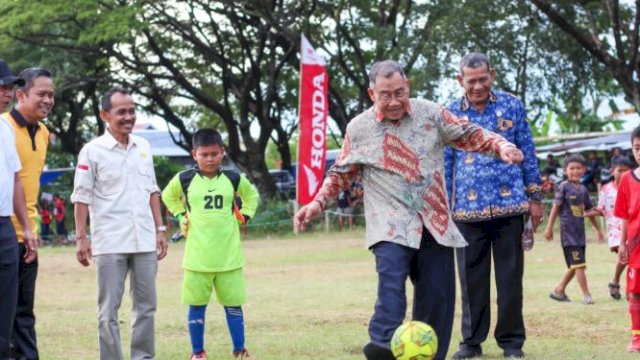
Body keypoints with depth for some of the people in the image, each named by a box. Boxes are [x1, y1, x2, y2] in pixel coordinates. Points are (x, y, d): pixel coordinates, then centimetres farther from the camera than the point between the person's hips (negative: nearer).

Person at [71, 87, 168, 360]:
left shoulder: (143, 147, 10)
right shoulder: (92, 151, -4)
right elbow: (82, 197, -5)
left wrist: (160, 229, 10)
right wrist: (81, 238, -10)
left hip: (144, 242, 5)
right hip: (109, 244, -5)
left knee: (146, 306, 8)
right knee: (109, 310, -1)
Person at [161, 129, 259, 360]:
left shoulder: (233, 179, 3)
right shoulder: (184, 180, -1)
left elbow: (251, 195, 22)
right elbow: (168, 196, 19)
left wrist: (244, 217, 7)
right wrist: (182, 216, 7)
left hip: (229, 257, 1)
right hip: (197, 258, -1)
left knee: (233, 304, 5)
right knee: (197, 305, 4)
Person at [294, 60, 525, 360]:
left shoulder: (430, 113, 4)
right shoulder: (358, 129, 2)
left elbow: (469, 135, 10)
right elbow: (341, 174, 13)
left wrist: (501, 146, -9)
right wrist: (318, 202, -1)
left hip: (435, 222, 3)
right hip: (391, 224, -3)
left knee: (438, 292, 0)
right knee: (391, 275, -28)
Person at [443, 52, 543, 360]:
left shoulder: (512, 106, 3)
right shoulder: (450, 115, 4)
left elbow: (527, 153, 6)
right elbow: (444, 165, 8)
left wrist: (534, 197, 3)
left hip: (509, 205, 0)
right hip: (468, 208, 0)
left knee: (510, 276, 4)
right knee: (472, 277, 5)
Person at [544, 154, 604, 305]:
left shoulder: (583, 189, 12)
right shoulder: (563, 187, -7)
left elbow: (589, 210, 20)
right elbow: (556, 207, -8)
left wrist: (598, 229, 22)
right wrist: (549, 227, -11)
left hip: (580, 231, 7)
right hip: (568, 231, -7)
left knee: (574, 266, 11)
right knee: (579, 264, -11)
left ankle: (559, 291, 24)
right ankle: (587, 296, -10)